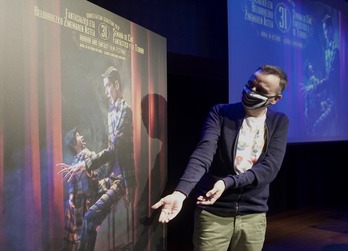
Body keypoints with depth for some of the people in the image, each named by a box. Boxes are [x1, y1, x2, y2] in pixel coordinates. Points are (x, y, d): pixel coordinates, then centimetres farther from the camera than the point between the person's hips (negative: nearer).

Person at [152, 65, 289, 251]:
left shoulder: (279, 122, 2)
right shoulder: (220, 113, -3)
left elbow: (270, 167, -10)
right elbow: (202, 155, -17)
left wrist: (227, 183, -23)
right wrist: (180, 193, -33)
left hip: (253, 216, 2)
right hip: (213, 214, -2)